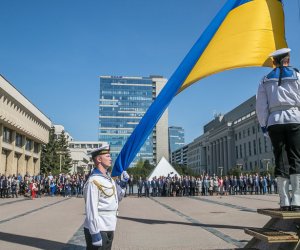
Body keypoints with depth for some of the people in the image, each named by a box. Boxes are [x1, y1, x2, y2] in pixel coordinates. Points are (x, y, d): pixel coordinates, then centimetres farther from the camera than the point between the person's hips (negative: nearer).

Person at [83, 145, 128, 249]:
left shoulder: (108, 177, 9)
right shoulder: (93, 181, -18)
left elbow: (118, 197, 20)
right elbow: (91, 210, -22)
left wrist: (123, 182, 6)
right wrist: (95, 233, -24)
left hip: (108, 228, 9)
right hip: (98, 229, -9)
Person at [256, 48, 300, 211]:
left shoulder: (266, 80, 14)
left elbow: (261, 106, 8)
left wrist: (263, 126, 10)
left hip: (274, 122, 2)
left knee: (281, 161, 2)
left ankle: (284, 201, 0)